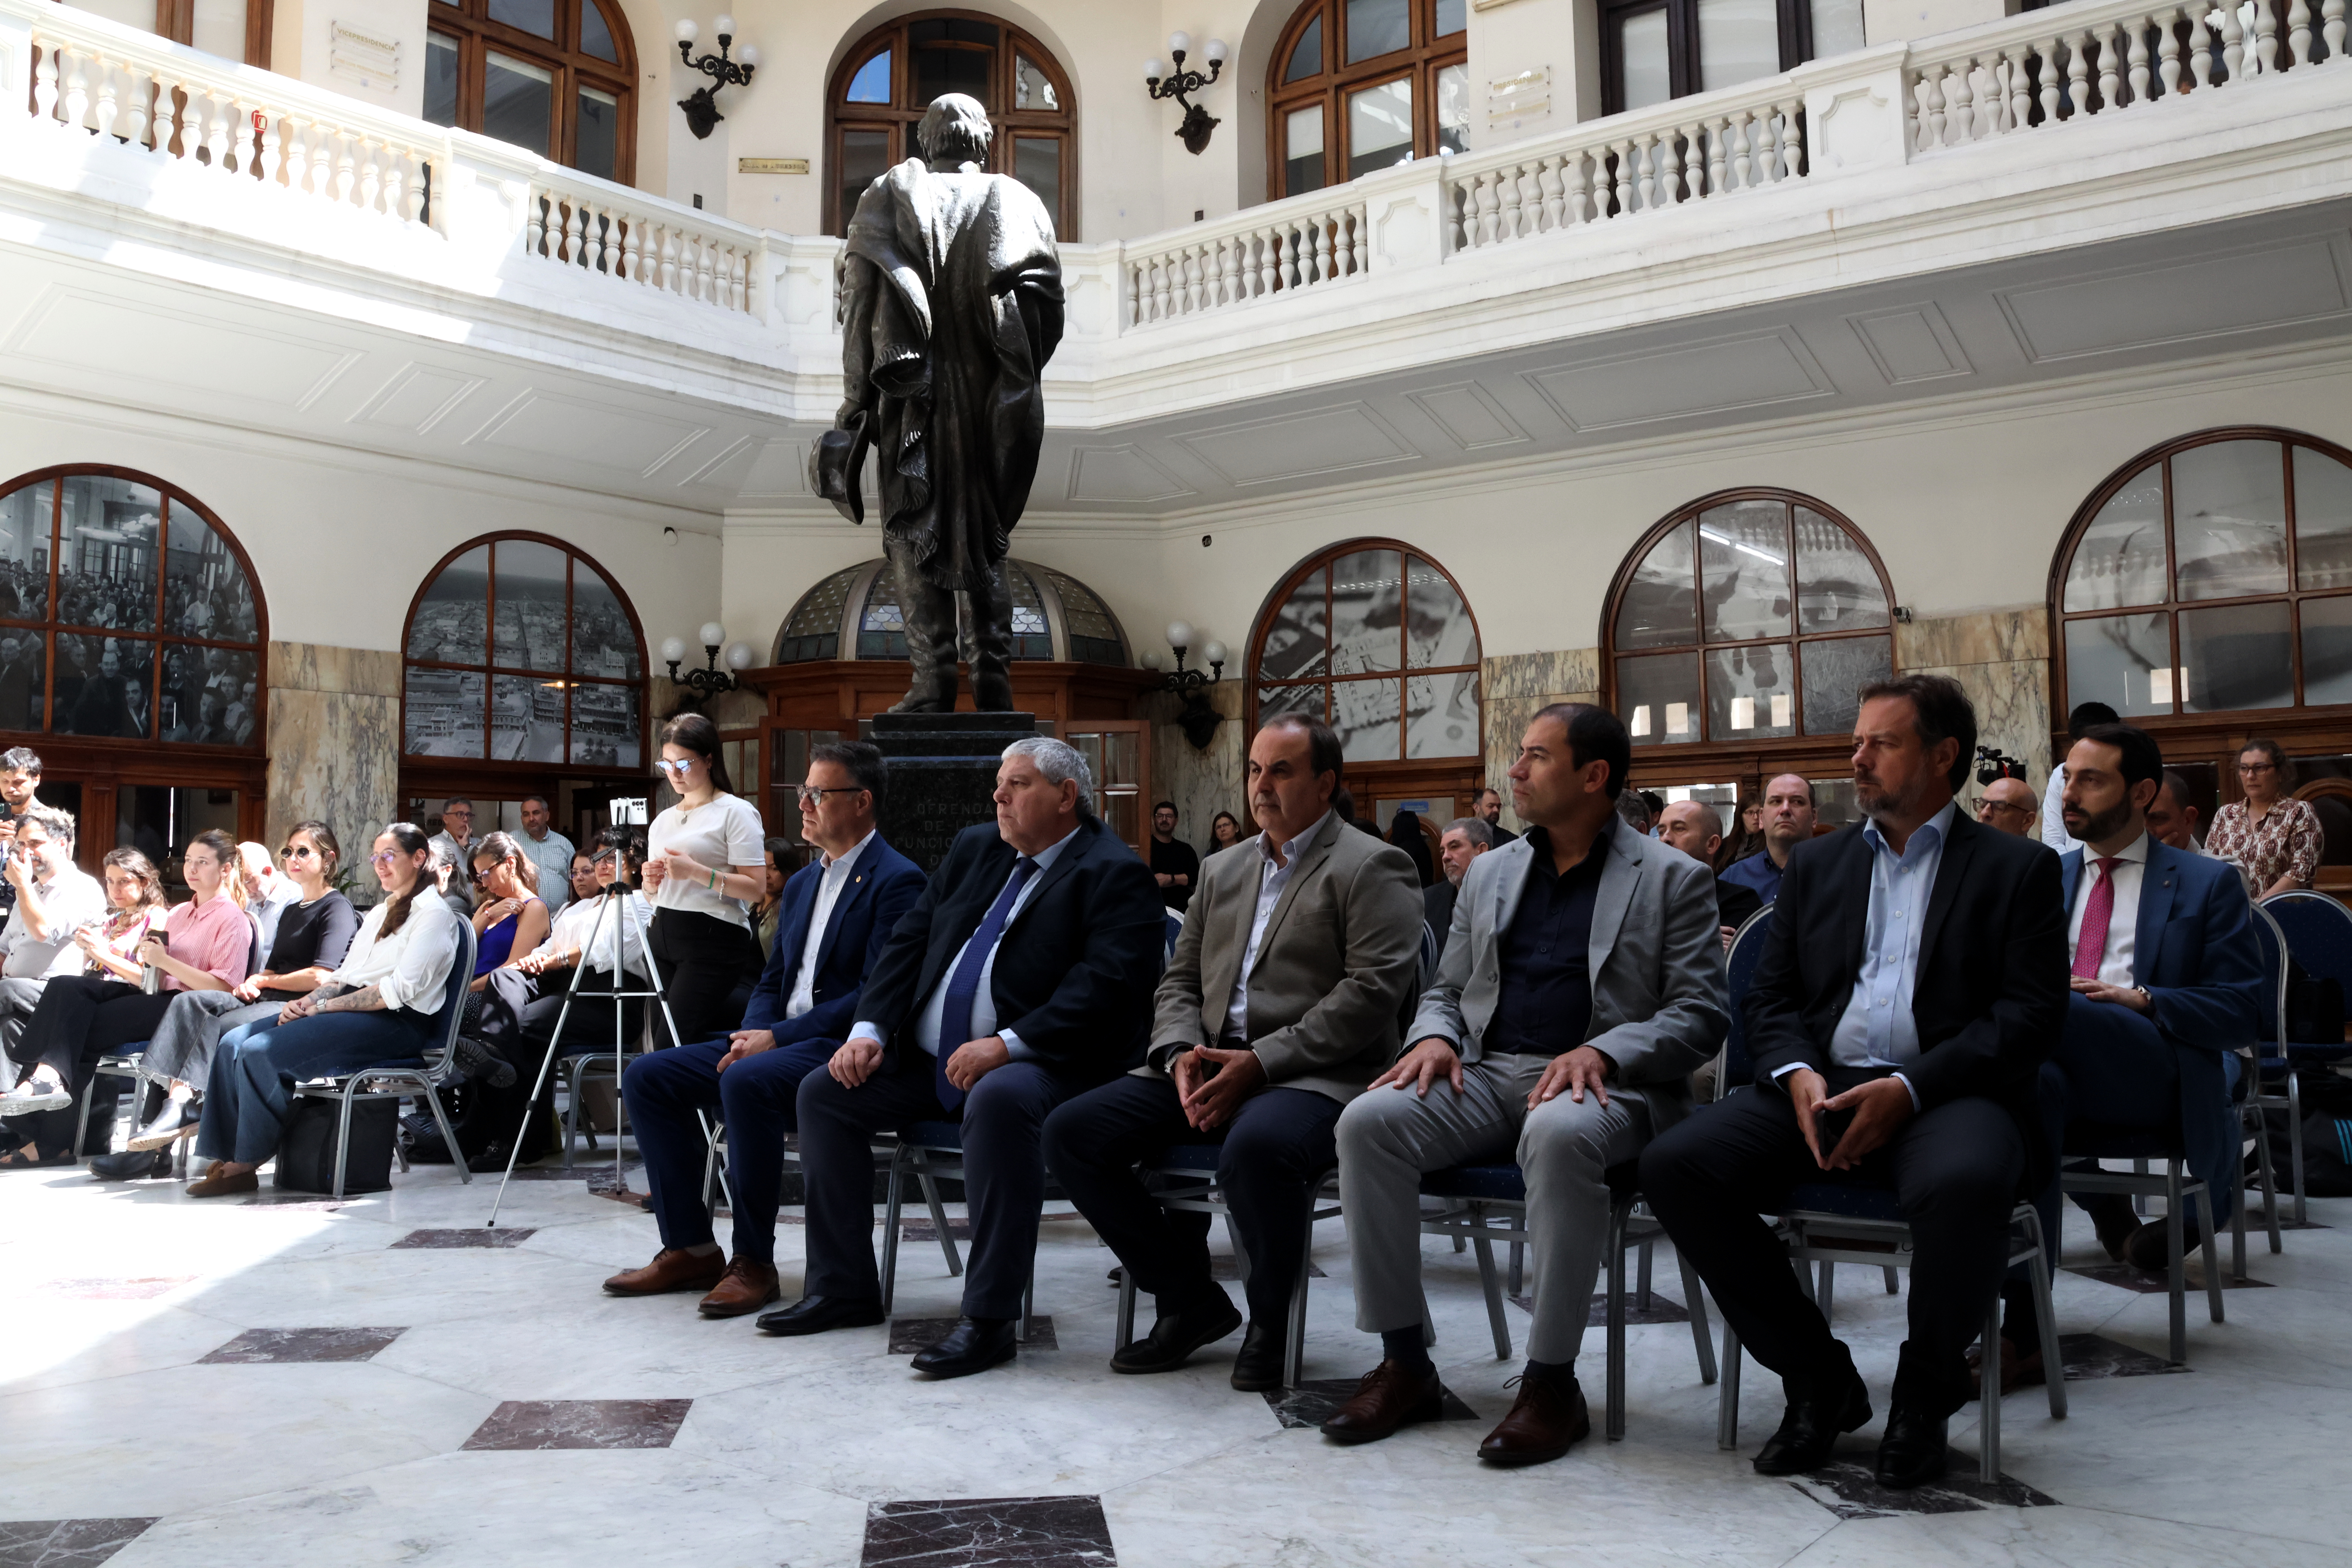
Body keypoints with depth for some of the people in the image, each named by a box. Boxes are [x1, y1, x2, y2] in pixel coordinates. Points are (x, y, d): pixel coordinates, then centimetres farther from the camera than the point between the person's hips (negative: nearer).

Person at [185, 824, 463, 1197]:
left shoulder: (434, 914, -4)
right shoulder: (379, 913, 25)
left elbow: (399, 991, -14)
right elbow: (345, 975, 19)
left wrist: (324, 1005, -13)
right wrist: (309, 1000, -1)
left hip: (395, 1023, -9)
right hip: (350, 1009, 9)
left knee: (261, 1051, -22)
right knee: (234, 1044, -9)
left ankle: (245, 1165, -11)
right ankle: (225, 1158, -10)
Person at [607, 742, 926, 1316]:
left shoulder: (897, 881, -9)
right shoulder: (802, 883, 20)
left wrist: (778, 1038, -19)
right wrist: (751, 1036, -2)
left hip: (843, 1049, -9)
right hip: (779, 1042, 9)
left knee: (746, 1081, -35)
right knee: (647, 1076, -4)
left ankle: (753, 1261, -21)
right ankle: (690, 1248, 0)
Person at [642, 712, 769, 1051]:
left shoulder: (736, 812, -3)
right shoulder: (663, 821, 18)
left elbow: (756, 887, -12)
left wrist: (696, 872, -20)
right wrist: (651, 880, 3)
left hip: (714, 938, -7)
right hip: (664, 935, 7)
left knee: (670, 1046, -15)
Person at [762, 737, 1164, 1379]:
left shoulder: (1115, 875, -7)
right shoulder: (975, 849, 17)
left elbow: (1106, 986, -21)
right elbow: (909, 940, 16)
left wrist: (1006, 1045, -28)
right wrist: (870, 1030, 2)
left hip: (1037, 1062, -8)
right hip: (928, 1058, 8)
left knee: (998, 1100, -38)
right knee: (826, 1091, -2)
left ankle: (989, 1318, -30)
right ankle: (843, 1287, 9)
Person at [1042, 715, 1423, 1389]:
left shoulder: (1372, 868, 0)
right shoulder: (1223, 871, 23)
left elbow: (1373, 991, -12)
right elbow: (1179, 980, 21)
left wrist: (1261, 1062, -18)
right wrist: (1181, 1053, -3)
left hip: (1313, 1076, -7)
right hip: (1209, 1067, 7)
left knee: (1256, 1147, -40)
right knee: (1070, 1132, -10)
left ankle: (1270, 1322, -10)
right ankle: (1189, 1298, 5)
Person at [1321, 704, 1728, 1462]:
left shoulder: (1674, 879, 5)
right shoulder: (1491, 872, 20)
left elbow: (1702, 1014, -3)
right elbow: (1446, 989, 22)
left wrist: (1602, 1051, -21)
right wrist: (1436, 1036, -3)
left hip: (1605, 1085, -4)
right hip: (1487, 1074, 5)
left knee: (1559, 1134, -40)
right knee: (1367, 1122, -24)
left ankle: (1552, 1381, -25)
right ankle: (1404, 1364, -14)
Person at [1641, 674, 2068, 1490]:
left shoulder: (2018, 868, 9)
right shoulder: (1816, 865, 21)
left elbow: (2030, 1015, -3)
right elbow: (1771, 996, 15)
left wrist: (1908, 1089, -16)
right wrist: (1797, 1075, -8)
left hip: (1945, 1094, -4)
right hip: (1819, 1088, 4)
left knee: (1964, 1181, -39)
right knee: (1674, 1164, -21)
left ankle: (1924, 1394, -7)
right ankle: (1817, 1378, -2)